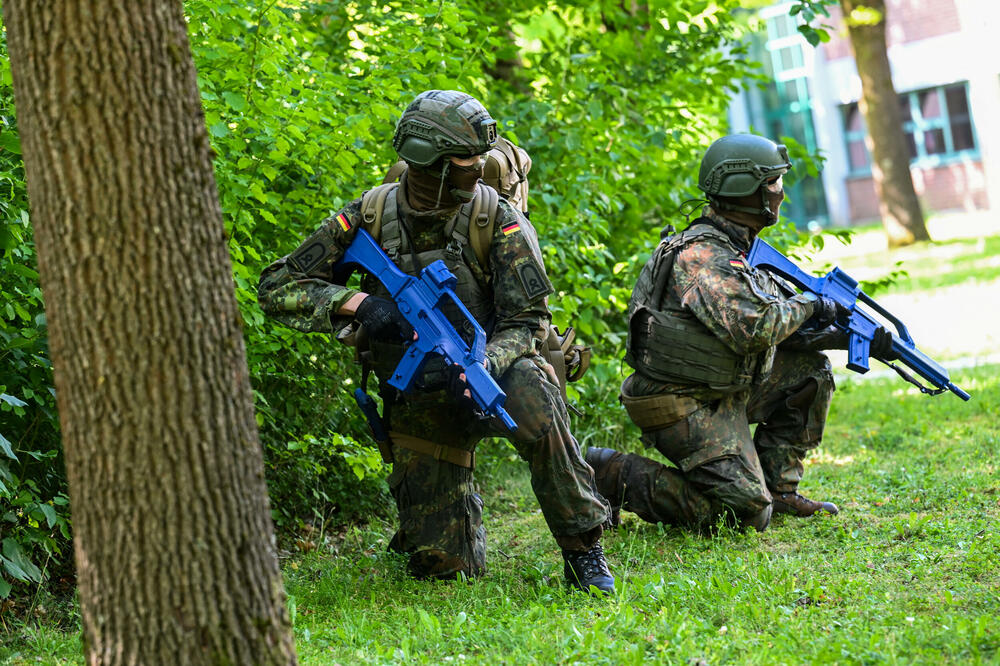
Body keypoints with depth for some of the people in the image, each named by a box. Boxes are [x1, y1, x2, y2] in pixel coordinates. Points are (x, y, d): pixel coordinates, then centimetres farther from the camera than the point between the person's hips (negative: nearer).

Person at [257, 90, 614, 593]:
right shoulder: (369, 218, -9)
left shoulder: (499, 221, -13)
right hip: (418, 400, 2)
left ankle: (582, 548, -25)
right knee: (443, 566, -3)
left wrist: (480, 366, -35)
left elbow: (527, 322, -14)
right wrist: (355, 304, -25)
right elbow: (278, 287, -7)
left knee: (531, 396, -40)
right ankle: (461, 508, 36)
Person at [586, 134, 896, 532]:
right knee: (746, 514, -15)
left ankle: (775, 488, 13)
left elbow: (783, 325, 15)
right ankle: (611, 476, -4)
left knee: (810, 370, 11)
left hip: (720, 394, 10)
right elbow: (753, 328, -32)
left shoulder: (736, 253, 13)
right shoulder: (702, 256, -20)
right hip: (683, 407, -10)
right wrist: (807, 305, -14)